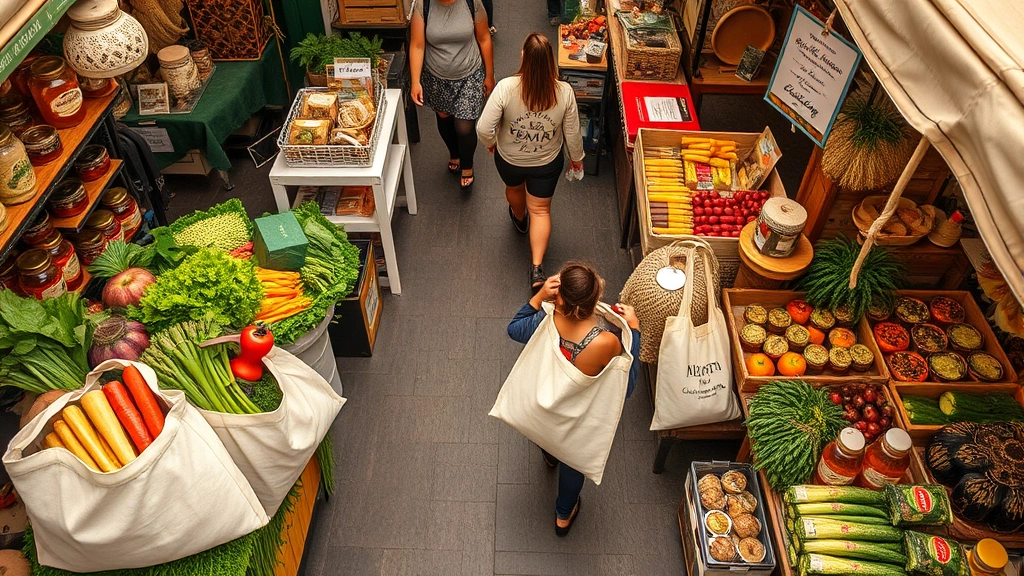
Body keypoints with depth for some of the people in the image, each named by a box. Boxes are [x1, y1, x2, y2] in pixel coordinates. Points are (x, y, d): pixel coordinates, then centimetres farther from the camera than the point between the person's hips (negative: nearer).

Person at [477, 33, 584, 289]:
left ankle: (520, 219, 65)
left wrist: (491, 143, -2)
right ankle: (537, 268, 12)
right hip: (547, 163, 0)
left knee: (514, 188, 33)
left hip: (509, 159, 0)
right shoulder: (564, 92, -24)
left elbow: (484, 128, -25)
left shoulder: (506, 87, -29)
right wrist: (576, 157, 8)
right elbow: (572, 134, -12)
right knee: (540, 210, 18)